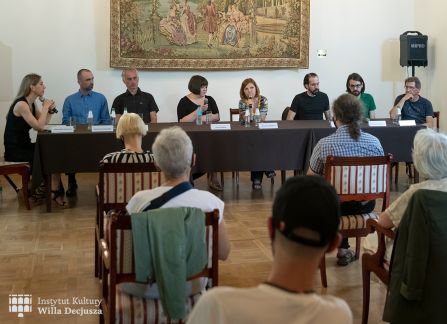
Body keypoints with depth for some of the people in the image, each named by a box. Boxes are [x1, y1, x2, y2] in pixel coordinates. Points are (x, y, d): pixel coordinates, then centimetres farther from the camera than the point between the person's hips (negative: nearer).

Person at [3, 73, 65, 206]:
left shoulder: (31, 104, 9)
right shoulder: (21, 104, -19)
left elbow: (44, 123, 13)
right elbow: (39, 126, -24)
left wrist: (51, 109, -3)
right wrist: (45, 107, -13)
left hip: (24, 146, 9)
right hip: (15, 150, -9)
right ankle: (54, 193, 3)